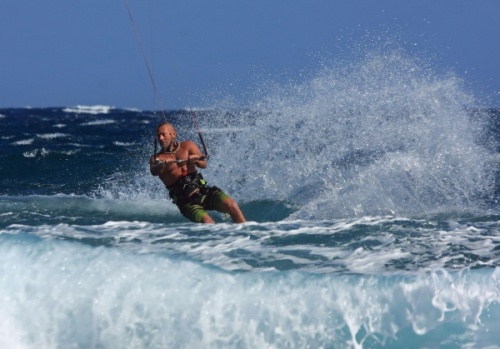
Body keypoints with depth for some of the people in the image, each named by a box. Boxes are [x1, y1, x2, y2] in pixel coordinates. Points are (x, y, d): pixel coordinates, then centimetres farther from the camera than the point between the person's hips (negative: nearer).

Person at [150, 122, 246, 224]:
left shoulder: (187, 146, 8)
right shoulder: (156, 158, 3)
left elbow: (203, 164, -5)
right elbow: (154, 171, -19)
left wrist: (196, 159, -29)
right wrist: (163, 164, -42)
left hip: (203, 191, 2)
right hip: (187, 202, -2)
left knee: (232, 206, -21)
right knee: (207, 222, -29)